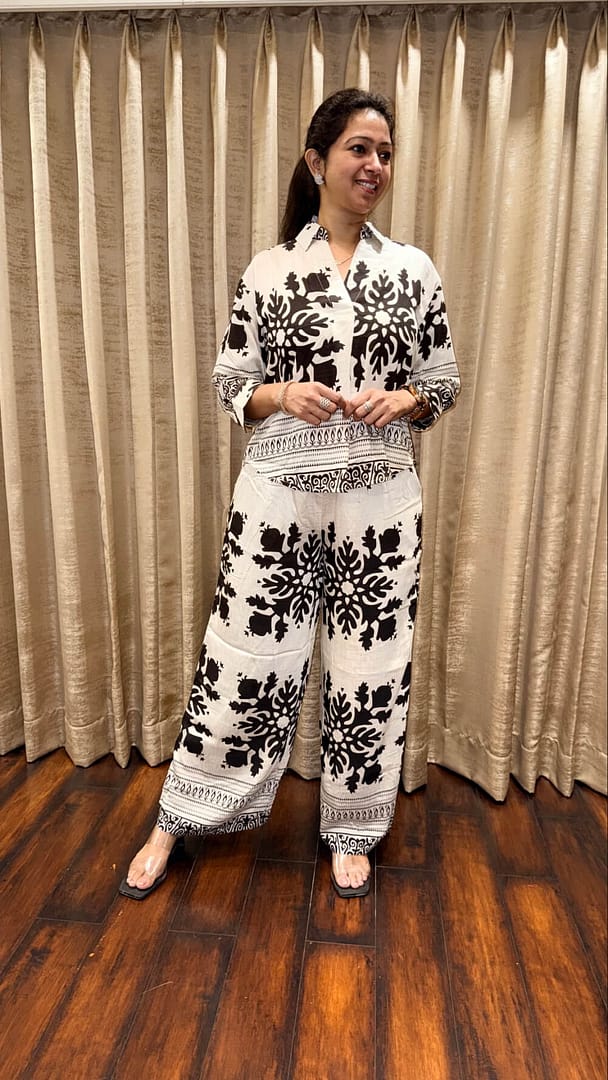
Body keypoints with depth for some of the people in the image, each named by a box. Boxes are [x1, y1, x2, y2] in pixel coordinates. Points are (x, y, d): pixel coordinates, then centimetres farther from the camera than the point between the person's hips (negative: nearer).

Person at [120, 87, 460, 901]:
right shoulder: (269, 270, 4)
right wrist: (282, 395, -15)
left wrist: (401, 400, -11)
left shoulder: (416, 270, 7)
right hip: (278, 495, -1)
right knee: (244, 658, 6)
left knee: (371, 666, 9)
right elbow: (230, 384, 5)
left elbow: (446, 384, 10)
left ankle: (351, 831, 34)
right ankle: (177, 821, 31)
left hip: (381, 500, 2)